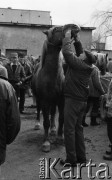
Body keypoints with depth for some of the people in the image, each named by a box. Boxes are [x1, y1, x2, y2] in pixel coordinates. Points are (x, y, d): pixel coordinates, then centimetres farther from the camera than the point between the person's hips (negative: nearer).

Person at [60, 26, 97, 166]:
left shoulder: (77, 63, -14)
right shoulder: (87, 66, 7)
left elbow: (67, 52, -16)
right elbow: (80, 52, 20)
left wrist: (67, 37, -4)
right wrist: (76, 40, 15)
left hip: (73, 100, -8)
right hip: (82, 101, 8)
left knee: (69, 129, -2)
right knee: (78, 128, 16)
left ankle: (71, 159, 2)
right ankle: (81, 157, 22)